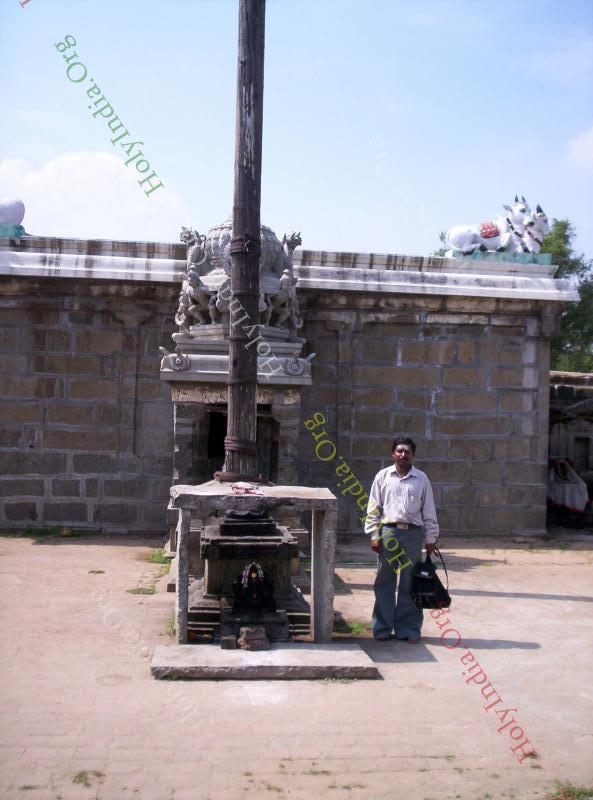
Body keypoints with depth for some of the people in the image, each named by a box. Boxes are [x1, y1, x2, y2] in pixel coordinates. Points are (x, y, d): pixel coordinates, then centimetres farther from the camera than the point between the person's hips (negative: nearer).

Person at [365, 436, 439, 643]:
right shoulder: (383, 476, 5)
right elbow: (373, 508, 6)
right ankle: (382, 628, 13)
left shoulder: (421, 479, 6)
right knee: (384, 582, 4)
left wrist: (431, 538, 5)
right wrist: (374, 535, 0)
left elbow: (429, 511, 9)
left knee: (409, 583, 4)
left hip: (412, 533, 0)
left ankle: (408, 628, 13)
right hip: (387, 532, 0)